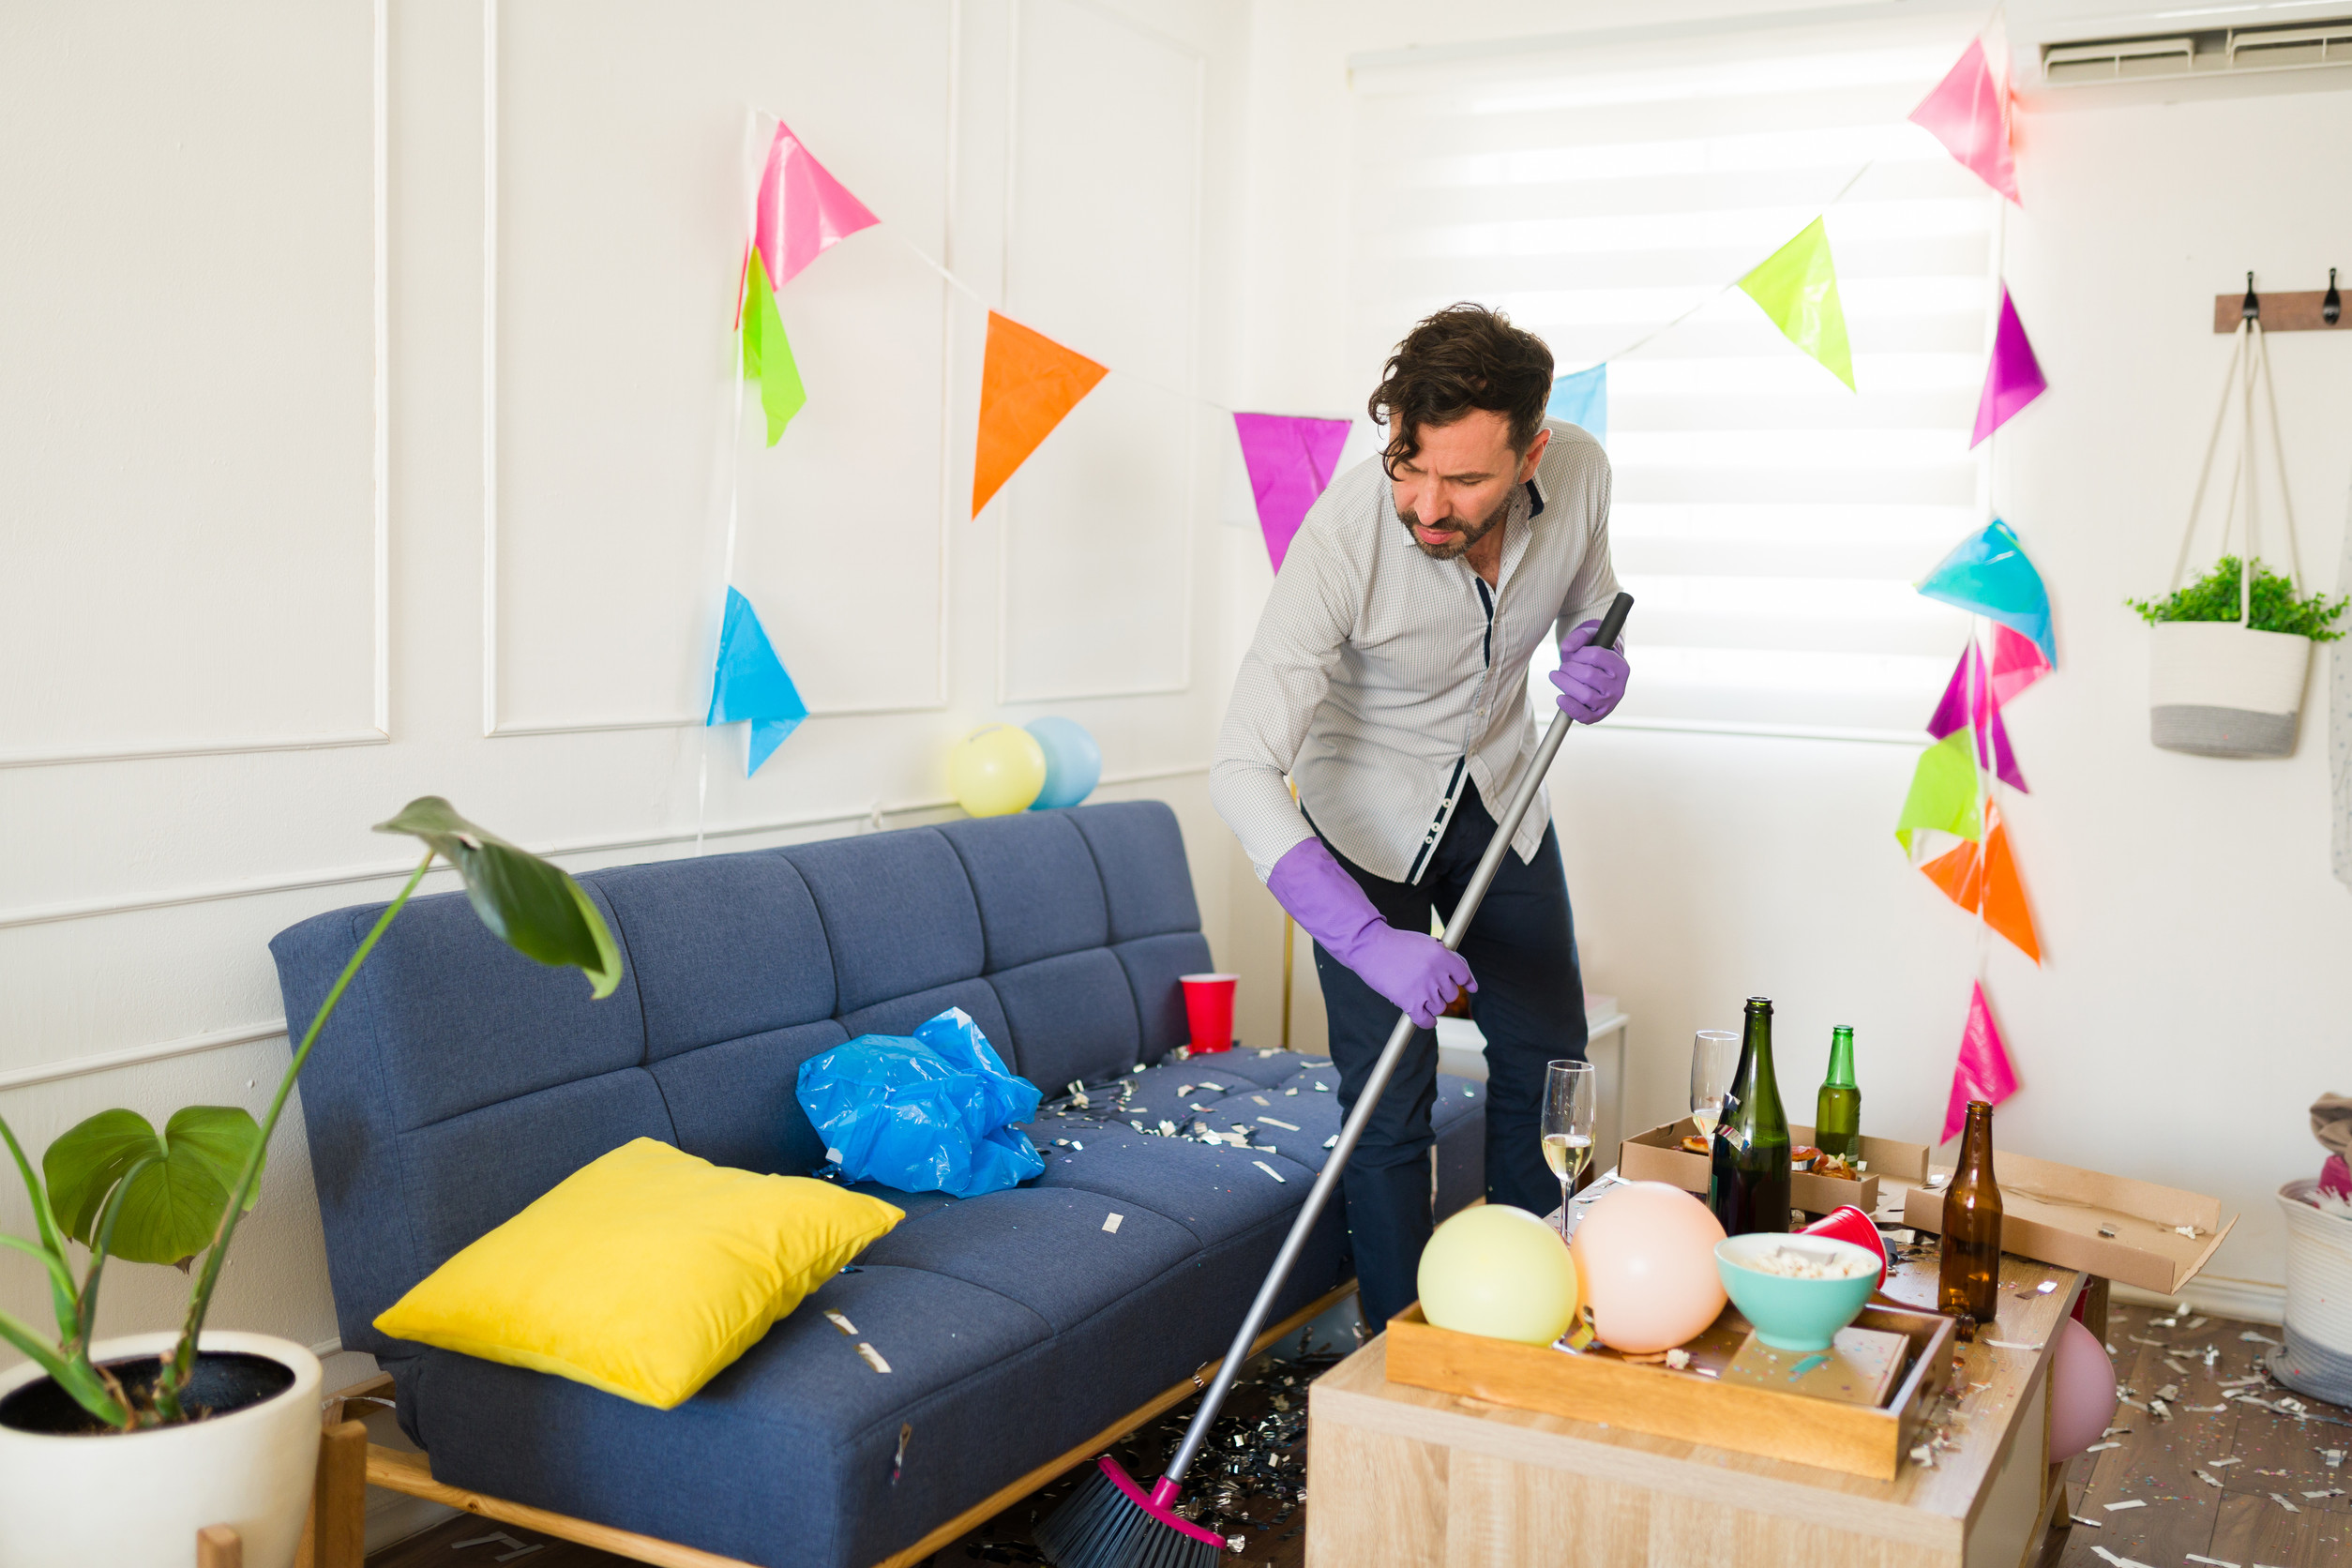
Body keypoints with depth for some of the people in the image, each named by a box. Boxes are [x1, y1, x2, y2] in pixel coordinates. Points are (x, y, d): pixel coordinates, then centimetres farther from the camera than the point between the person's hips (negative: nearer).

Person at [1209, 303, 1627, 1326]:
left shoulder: (1578, 473, -21)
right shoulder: (1344, 535, -35)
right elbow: (1243, 771, -37)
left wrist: (1596, 661, -21)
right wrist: (1367, 941, -47)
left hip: (1500, 795, 5)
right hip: (1367, 816, -4)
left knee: (1548, 1070, 12)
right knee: (1391, 1104, -5)